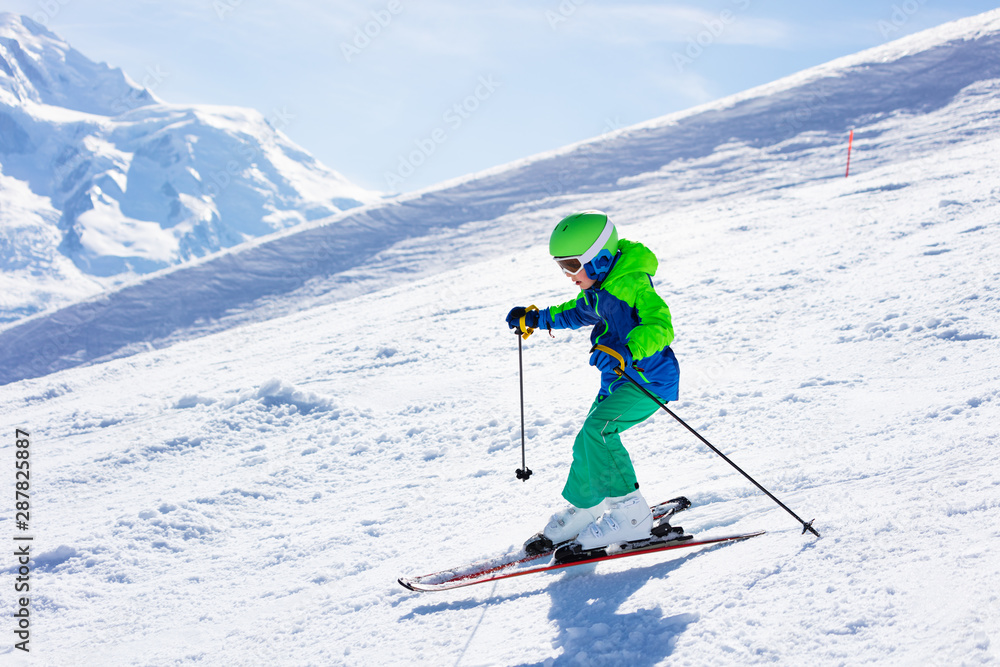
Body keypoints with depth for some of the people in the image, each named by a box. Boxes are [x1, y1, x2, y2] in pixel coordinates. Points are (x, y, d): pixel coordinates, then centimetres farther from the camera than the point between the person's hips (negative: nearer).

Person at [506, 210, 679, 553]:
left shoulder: (633, 284, -22)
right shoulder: (599, 287, 6)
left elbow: (660, 326, -34)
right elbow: (579, 312, 28)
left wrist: (628, 351, -49)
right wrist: (537, 317, 25)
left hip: (648, 378, -9)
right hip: (617, 380, 10)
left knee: (598, 429, -24)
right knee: (588, 445, 13)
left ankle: (630, 514, -17)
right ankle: (582, 510, 36)